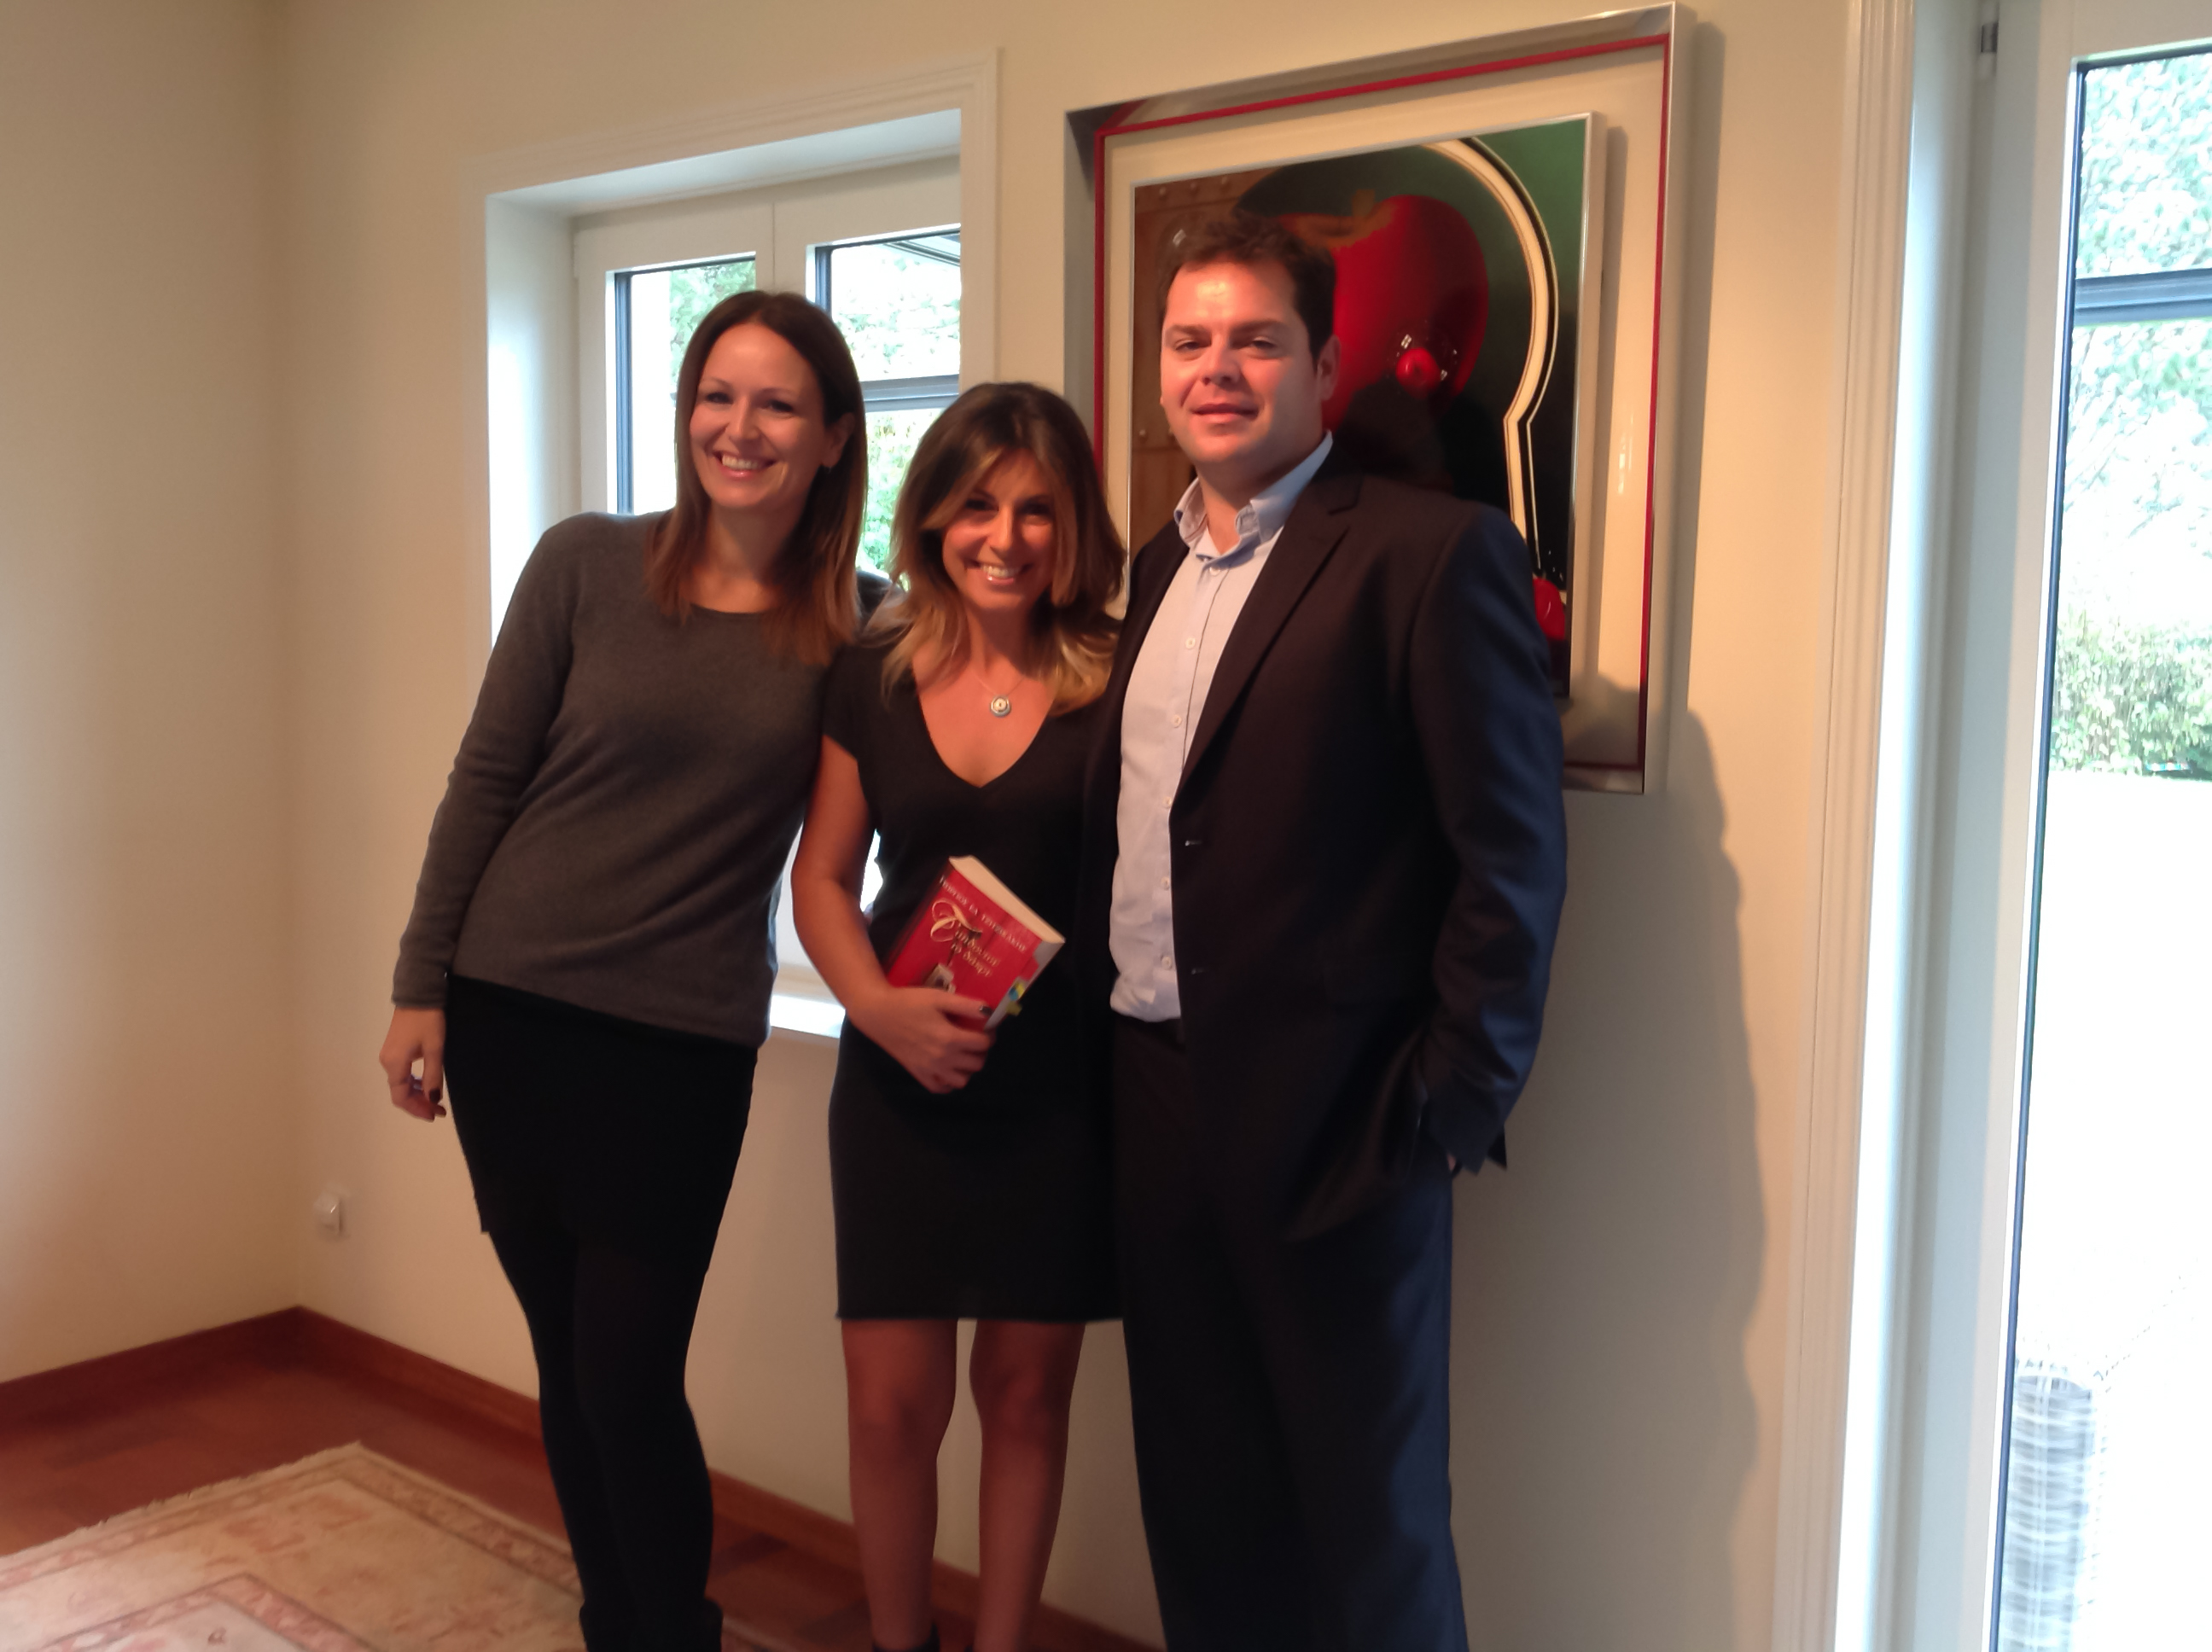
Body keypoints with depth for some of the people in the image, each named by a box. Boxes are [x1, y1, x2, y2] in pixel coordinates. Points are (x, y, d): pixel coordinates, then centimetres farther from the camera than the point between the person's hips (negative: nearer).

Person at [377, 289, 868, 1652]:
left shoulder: (853, 627, -2)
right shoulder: (586, 563, -3)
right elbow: (486, 777, 0)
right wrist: (422, 989, 0)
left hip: (688, 1042, -1)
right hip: (512, 1010, 1)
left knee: (629, 1383, 0)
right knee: (567, 1362, 13)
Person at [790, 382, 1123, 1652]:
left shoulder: (1121, 682, -5)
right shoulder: (875, 679, 2)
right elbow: (822, 880, 6)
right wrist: (880, 1007, -11)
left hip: (1060, 1090, -1)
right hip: (901, 1083, 2)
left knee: (1024, 1393, 11)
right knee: (892, 1405, 5)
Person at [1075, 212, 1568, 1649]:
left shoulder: (1432, 553, -10)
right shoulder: (1159, 566, 13)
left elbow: (1515, 853, -13)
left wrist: (1453, 1107, -13)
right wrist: (1097, 1032, 9)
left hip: (1334, 1121, -6)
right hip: (1155, 1098, 7)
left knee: (1368, 1521, 9)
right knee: (1199, 1504, 18)